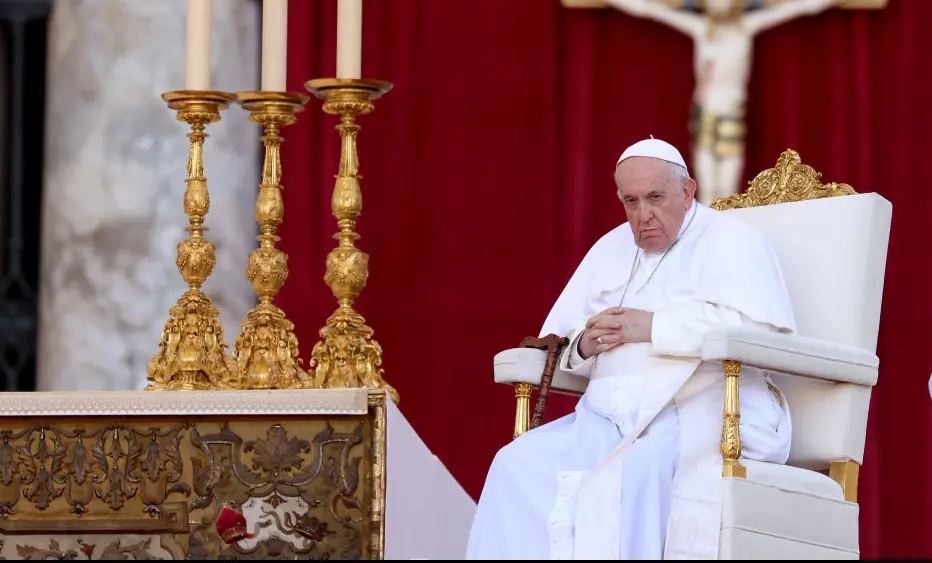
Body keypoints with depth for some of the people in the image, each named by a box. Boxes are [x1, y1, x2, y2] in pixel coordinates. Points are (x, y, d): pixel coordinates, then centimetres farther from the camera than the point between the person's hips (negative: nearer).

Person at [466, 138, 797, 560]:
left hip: (699, 415, -6)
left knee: (629, 472, -37)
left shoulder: (729, 241, 4)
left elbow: (762, 326, -15)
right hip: (610, 419, 6)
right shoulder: (611, 249, 24)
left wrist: (655, 327, -15)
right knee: (517, 465, -18)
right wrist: (584, 345, -4)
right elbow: (557, 339, 22)